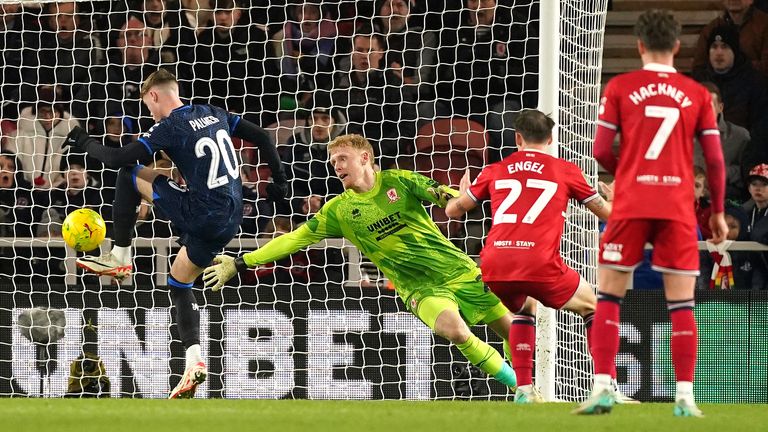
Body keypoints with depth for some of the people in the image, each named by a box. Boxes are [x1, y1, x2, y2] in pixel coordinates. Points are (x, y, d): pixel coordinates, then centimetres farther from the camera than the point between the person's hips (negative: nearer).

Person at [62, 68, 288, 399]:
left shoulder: (170, 127, -10)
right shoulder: (213, 114, 11)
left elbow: (117, 159, -12)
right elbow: (260, 137, 15)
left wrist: (85, 144, 5)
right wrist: (279, 180, 24)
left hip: (200, 216, -8)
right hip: (231, 220, 8)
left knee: (130, 176, 5)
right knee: (179, 282, 22)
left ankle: (119, 257, 11)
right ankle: (194, 363, 9)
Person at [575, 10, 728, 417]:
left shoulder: (619, 88, 2)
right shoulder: (697, 94, 5)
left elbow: (601, 150, 0)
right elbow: (715, 159, 3)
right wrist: (718, 211, 14)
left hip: (630, 205, -1)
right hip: (679, 208, 1)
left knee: (608, 297, 7)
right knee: (681, 304, 4)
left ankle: (602, 387, -4)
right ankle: (685, 396, -2)